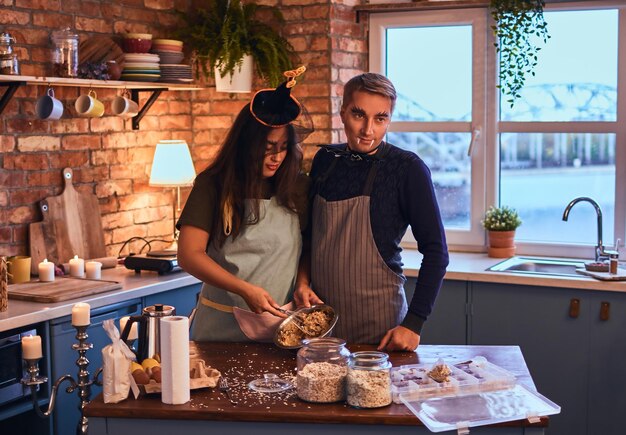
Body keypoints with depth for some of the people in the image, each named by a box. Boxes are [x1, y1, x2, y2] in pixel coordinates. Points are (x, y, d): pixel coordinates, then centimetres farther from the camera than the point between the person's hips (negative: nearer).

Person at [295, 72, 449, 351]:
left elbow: (435, 251, -11)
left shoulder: (407, 168, -11)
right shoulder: (325, 160, 4)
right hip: (320, 314, 4)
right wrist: (302, 282, 0)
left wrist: (413, 324, -15)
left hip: (378, 323, -4)